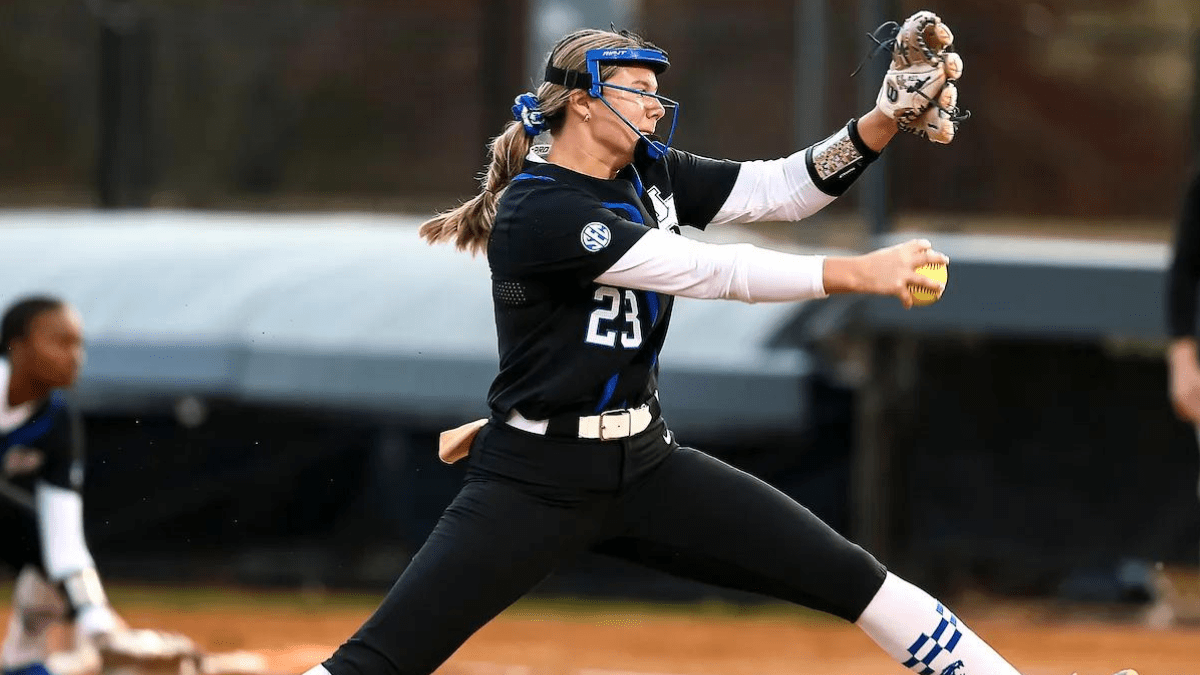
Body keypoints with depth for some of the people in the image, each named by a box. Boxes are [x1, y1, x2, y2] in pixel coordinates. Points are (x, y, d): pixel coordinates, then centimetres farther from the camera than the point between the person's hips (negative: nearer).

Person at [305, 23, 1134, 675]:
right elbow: (709, 271, -26)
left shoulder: (652, 173, 4)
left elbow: (783, 190, 0)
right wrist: (857, 273, -28)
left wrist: (881, 125, -16)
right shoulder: (538, 211, -20)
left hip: (645, 468, 7)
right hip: (535, 481, -7)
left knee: (859, 581, 0)